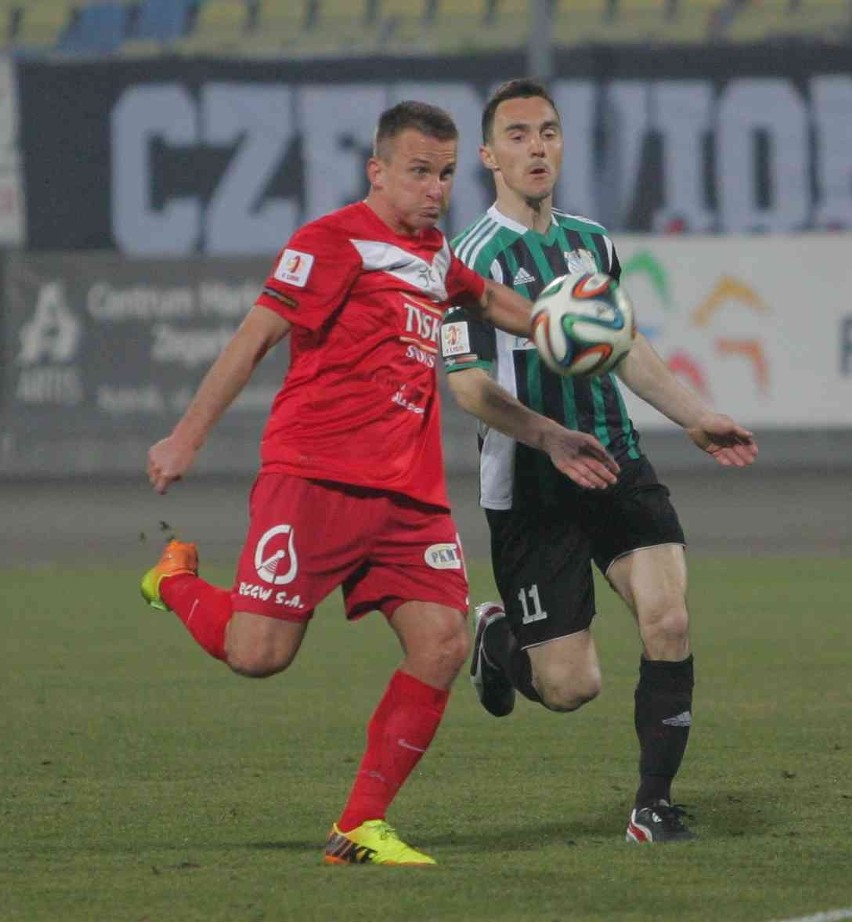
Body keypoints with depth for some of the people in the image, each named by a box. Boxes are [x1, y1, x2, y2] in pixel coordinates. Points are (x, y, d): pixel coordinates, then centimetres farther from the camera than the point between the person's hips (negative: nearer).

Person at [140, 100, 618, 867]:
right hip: (317, 477, -7)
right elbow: (257, 336, -9)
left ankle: (361, 827, -1)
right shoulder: (337, 241, -5)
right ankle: (177, 579, 20)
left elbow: (487, 299, 42)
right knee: (260, 653, -14)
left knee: (443, 644, -8)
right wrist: (187, 437, -13)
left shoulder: (434, 254, 19)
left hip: (410, 490, 7)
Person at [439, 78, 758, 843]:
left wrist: (696, 418, 23)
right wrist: (550, 437, -29)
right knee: (571, 686, -5)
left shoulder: (592, 242, 12)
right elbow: (467, 383, -16)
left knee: (668, 621, -14)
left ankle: (654, 804, 0)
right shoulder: (480, 256, -10)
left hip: (618, 464, 6)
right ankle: (498, 636, 31)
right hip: (529, 490, -6)